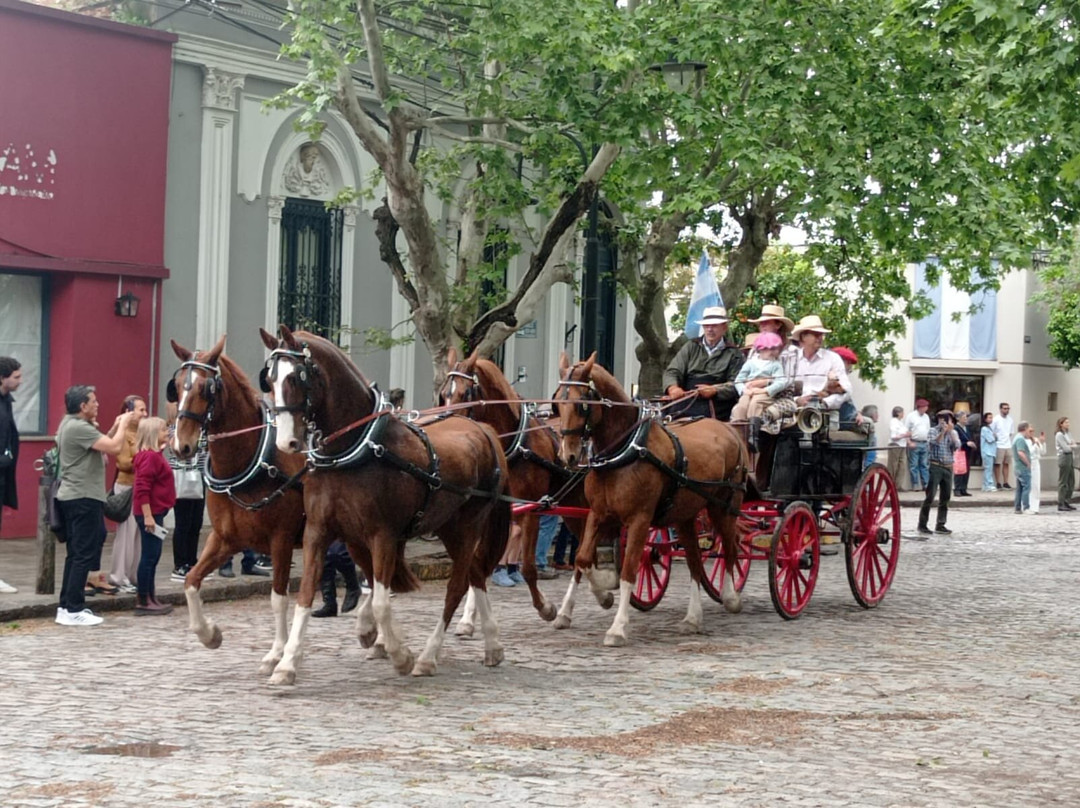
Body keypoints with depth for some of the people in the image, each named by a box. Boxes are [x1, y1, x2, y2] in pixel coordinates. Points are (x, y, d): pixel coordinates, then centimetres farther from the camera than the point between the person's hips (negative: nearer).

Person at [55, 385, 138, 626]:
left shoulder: (70, 425, 14)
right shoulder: (79, 428, -18)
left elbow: (103, 445, 18)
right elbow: (114, 447, -23)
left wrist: (115, 427, 10)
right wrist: (123, 424, -7)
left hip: (72, 497, 11)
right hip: (84, 498, -11)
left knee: (76, 554, 15)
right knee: (84, 554, -6)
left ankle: (66, 606, 18)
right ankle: (74, 610, -6)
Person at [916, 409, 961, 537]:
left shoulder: (953, 433, 12)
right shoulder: (933, 431, 1)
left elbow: (957, 446, -4)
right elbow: (933, 442, -18)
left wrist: (950, 432, -12)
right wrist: (943, 431, -27)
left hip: (948, 467, 5)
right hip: (935, 466, -5)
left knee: (945, 497, 5)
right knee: (930, 496, -7)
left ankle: (940, 525, 12)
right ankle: (922, 524, -3)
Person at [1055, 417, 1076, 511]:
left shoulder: (1068, 434, 17)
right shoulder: (1059, 435, -9)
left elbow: (1075, 447, 13)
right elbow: (1066, 448, -15)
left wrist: (1071, 446, -7)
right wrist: (1072, 446, 2)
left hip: (1070, 458, 9)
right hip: (1064, 458, -9)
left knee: (1071, 482, 9)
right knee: (1063, 482, -6)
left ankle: (1066, 502, 17)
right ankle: (1060, 504, -3)